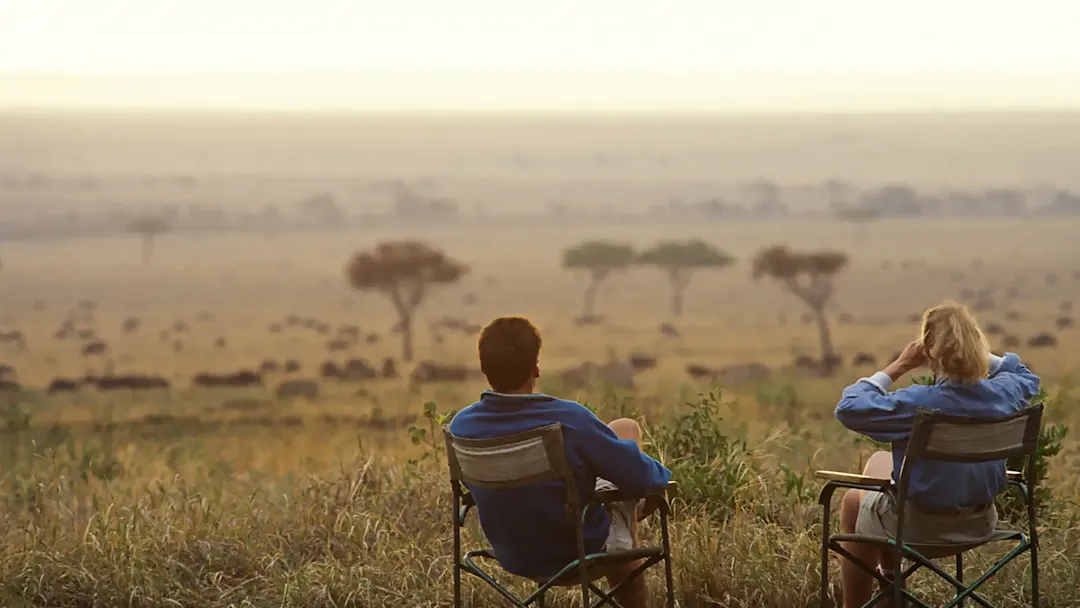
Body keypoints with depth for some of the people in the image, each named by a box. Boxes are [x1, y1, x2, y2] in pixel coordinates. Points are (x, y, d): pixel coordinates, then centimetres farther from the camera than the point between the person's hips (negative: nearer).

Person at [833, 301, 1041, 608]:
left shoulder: (918, 403, -31)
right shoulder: (1003, 394, -14)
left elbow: (848, 408, -26)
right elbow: (1027, 377, 11)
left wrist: (898, 367, -20)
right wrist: (975, 351, 1)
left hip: (922, 526, -6)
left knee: (855, 500, 28)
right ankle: (889, 579, 49)